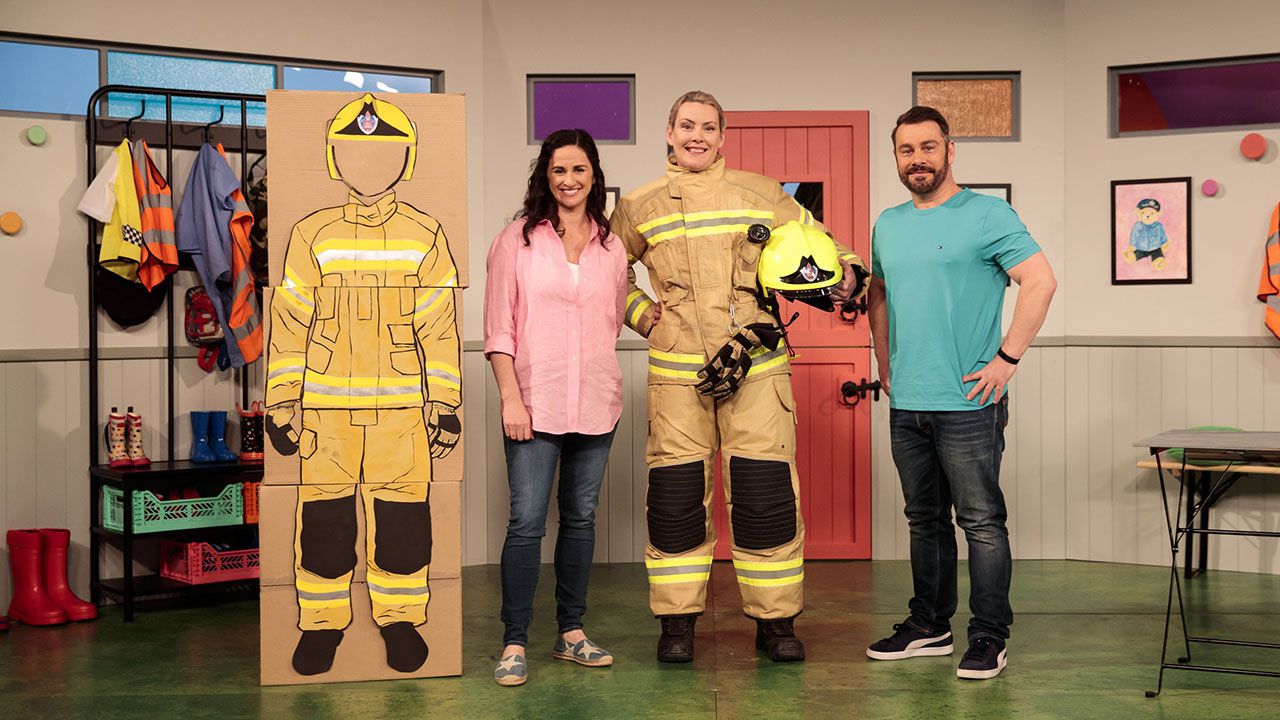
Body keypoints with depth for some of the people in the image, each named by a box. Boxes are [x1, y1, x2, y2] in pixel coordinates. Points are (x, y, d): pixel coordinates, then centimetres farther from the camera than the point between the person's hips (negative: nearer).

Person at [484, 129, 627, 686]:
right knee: (527, 521, -7)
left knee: (581, 517, 11)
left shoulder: (611, 246, 10)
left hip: (595, 403, 4)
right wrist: (510, 398, -10)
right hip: (535, 402, -4)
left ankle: (571, 632, 22)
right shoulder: (517, 240, 0)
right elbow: (498, 330, -3)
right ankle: (515, 642, 3)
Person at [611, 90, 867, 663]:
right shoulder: (640, 207, 10)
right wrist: (640, 313, 9)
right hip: (676, 372, 0)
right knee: (675, 497, 1)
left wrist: (846, 272, 1)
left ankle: (775, 620, 12)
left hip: (757, 365, 0)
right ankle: (677, 621, 15)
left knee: (767, 495, -1)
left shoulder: (762, 195, 10)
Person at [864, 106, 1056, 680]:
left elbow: (1040, 282, -14)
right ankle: (929, 627, 26)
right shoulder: (887, 225, 13)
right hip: (906, 405, 7)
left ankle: (989, 639, 8)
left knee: (982, 522, -1)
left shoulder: (986, 215, -7)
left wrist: (1006, 359, -16)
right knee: (925, 520, 15)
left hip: (968, 402, -6)